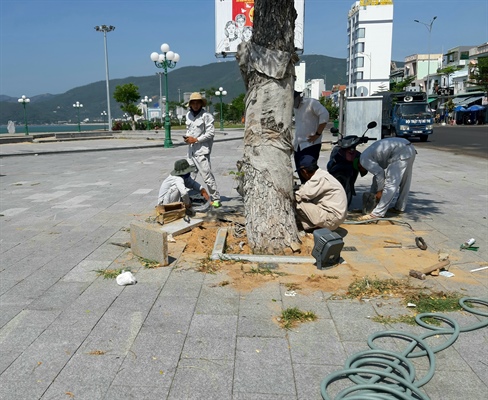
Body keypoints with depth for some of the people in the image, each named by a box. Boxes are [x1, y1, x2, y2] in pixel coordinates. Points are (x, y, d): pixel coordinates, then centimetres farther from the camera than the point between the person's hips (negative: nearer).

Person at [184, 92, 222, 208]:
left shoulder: (206, 116, -10)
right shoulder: (188, 115, 11)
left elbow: (211, 133, -13)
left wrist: (196, 139, -15)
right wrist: (187, 137, 2)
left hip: (202, 151, -7)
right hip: (191, 150, 7)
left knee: (207, 176, -6)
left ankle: (215, 198, 4)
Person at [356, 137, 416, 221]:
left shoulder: (363, 159, 0)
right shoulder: (370, 155, 28)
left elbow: (379, 173, -8)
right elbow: (377, 174, 35)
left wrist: (379, 191, 5)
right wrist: (372, 194, 37)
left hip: (401, 153, -10)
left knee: (390, 184, -9)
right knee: (404, 182, 20)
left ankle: (377, 214, -8)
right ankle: (399, 207, 34)